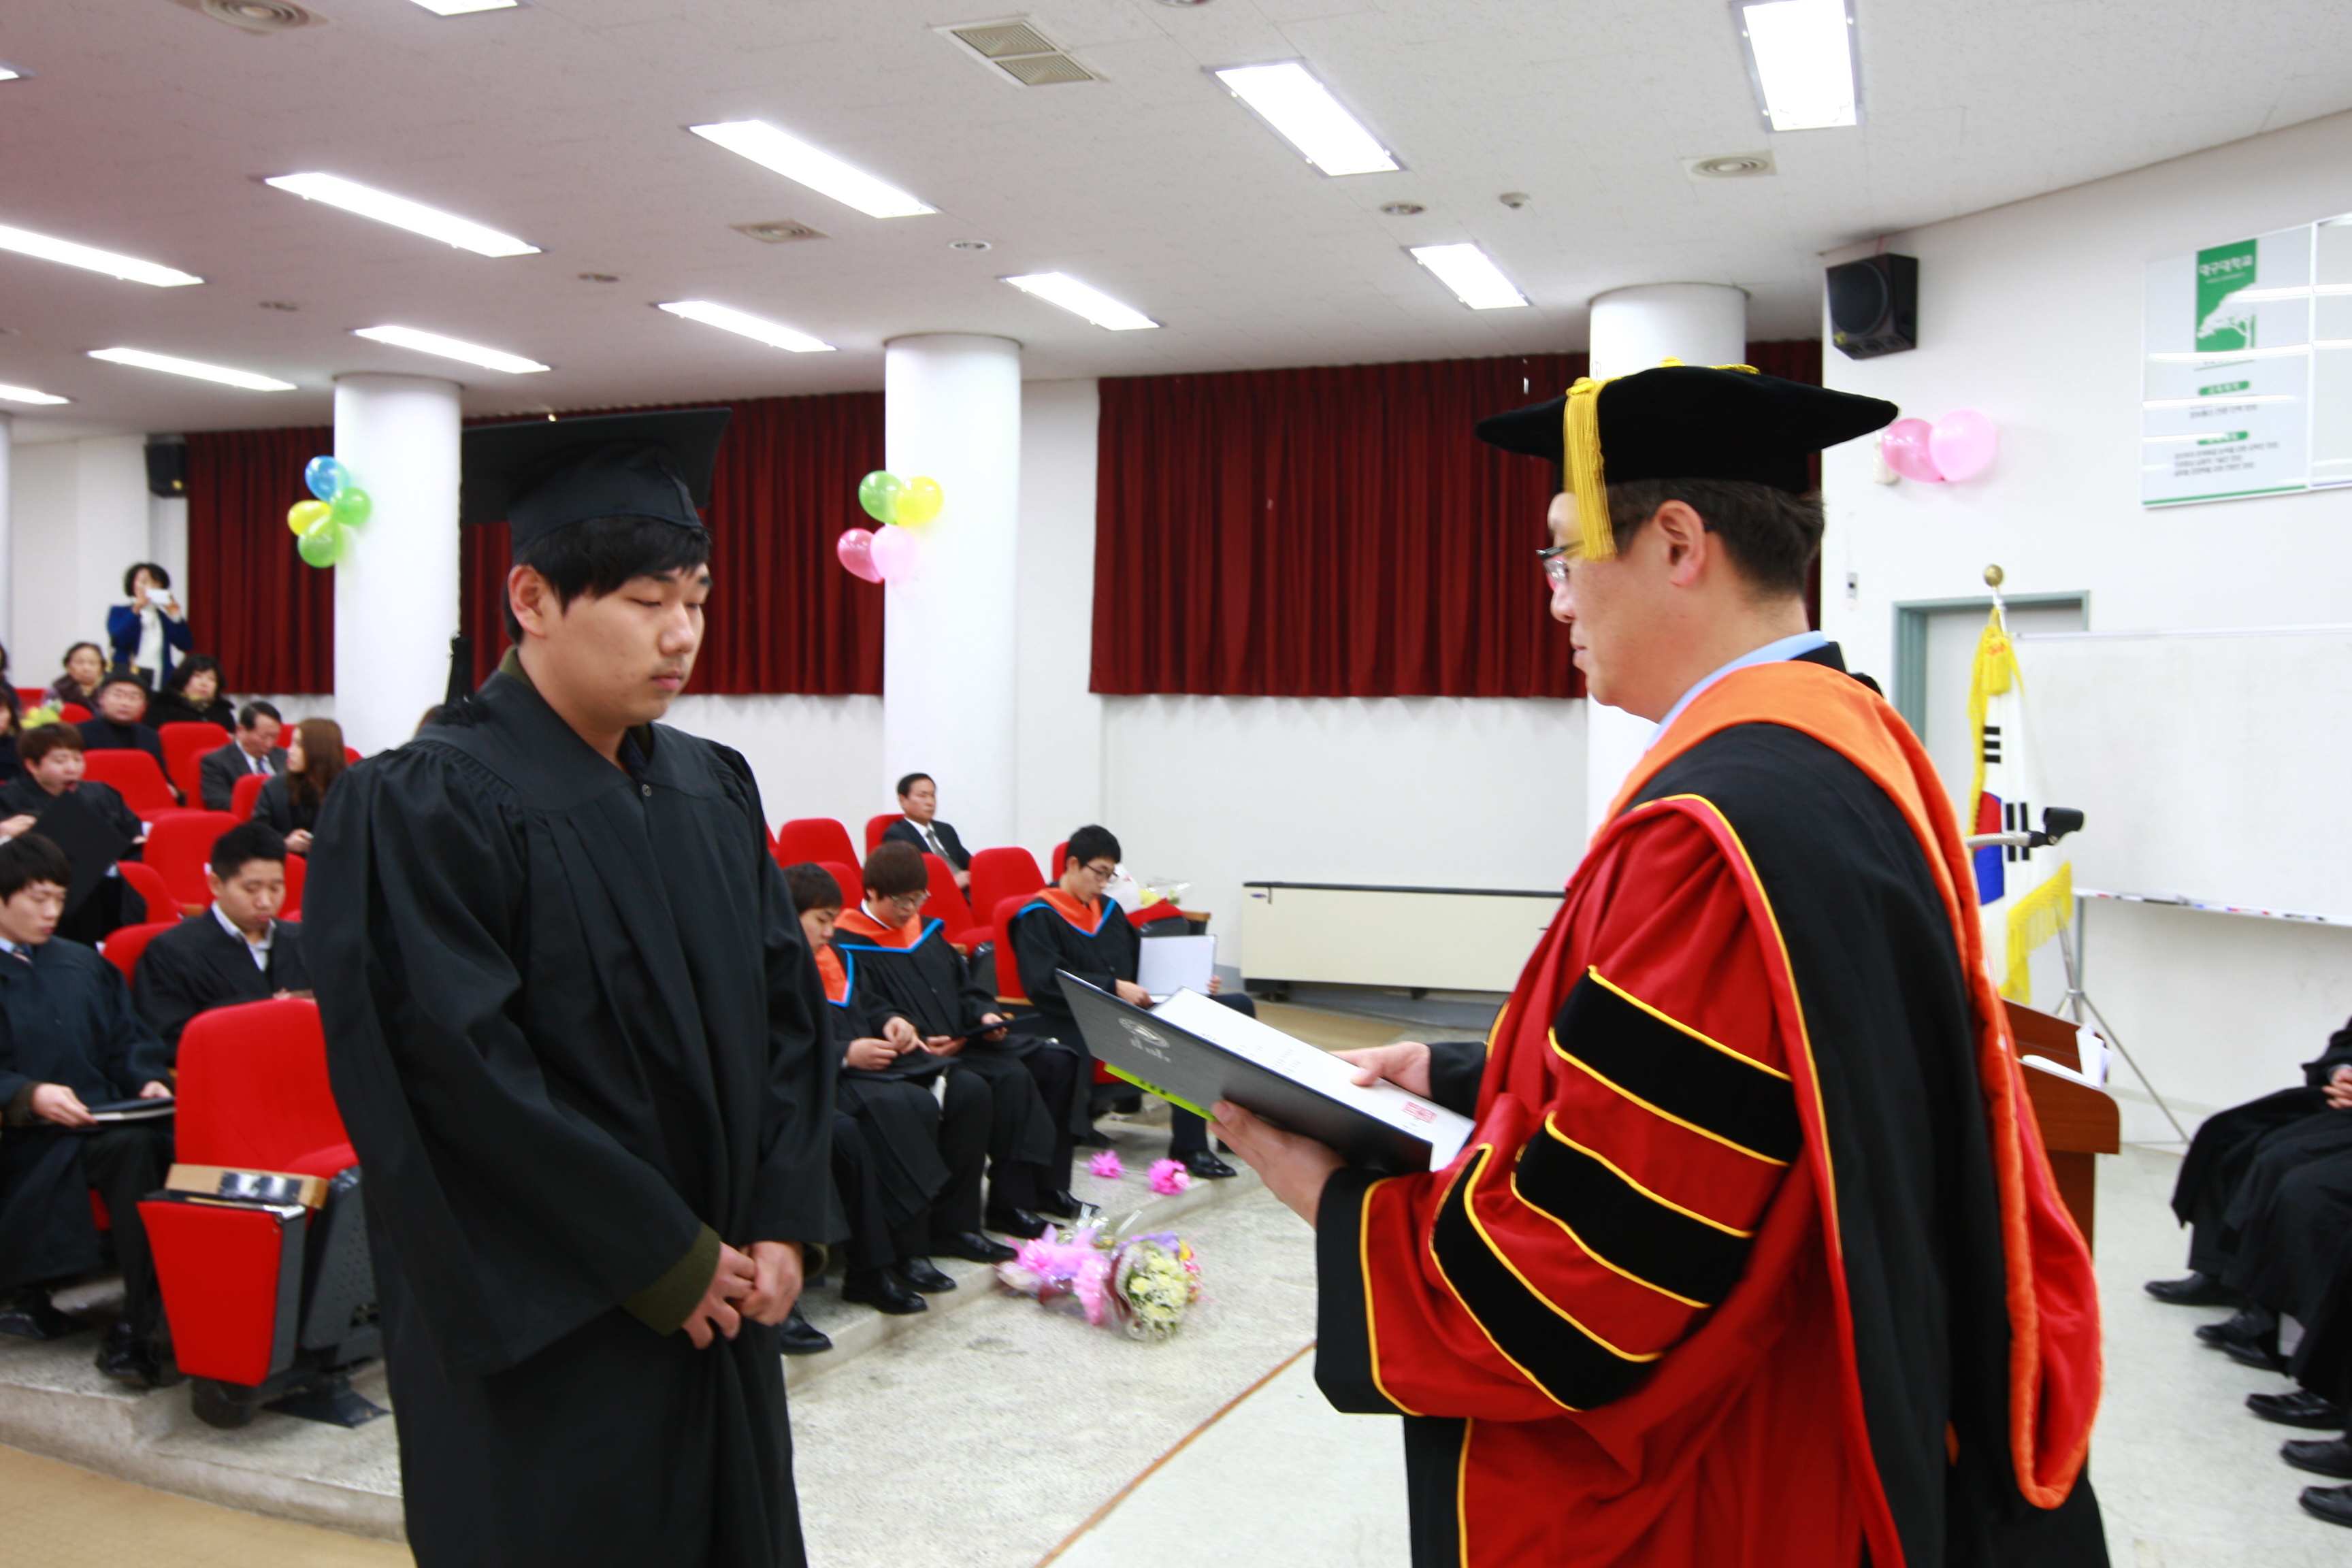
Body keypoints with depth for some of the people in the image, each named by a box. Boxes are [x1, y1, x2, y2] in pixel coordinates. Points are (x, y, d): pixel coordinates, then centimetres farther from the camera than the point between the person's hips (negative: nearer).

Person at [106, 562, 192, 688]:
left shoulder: (165, 616, 16)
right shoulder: (119, 612, 12)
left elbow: (184, 645, 3)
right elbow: (118, 641, -7)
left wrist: (176, 617, -7)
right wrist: (136, 610, -13)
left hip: (160, 678, 1)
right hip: (128, 676, -1)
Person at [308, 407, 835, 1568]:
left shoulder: (713, 790, 6)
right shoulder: (423, 809, -14)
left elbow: (787, 1008, 7)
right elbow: (462, 1078, -19)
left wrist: (783, 1224, -4)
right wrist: (666, 1262, -15)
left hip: (716, 1308, 6)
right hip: (544, 1341, -6)